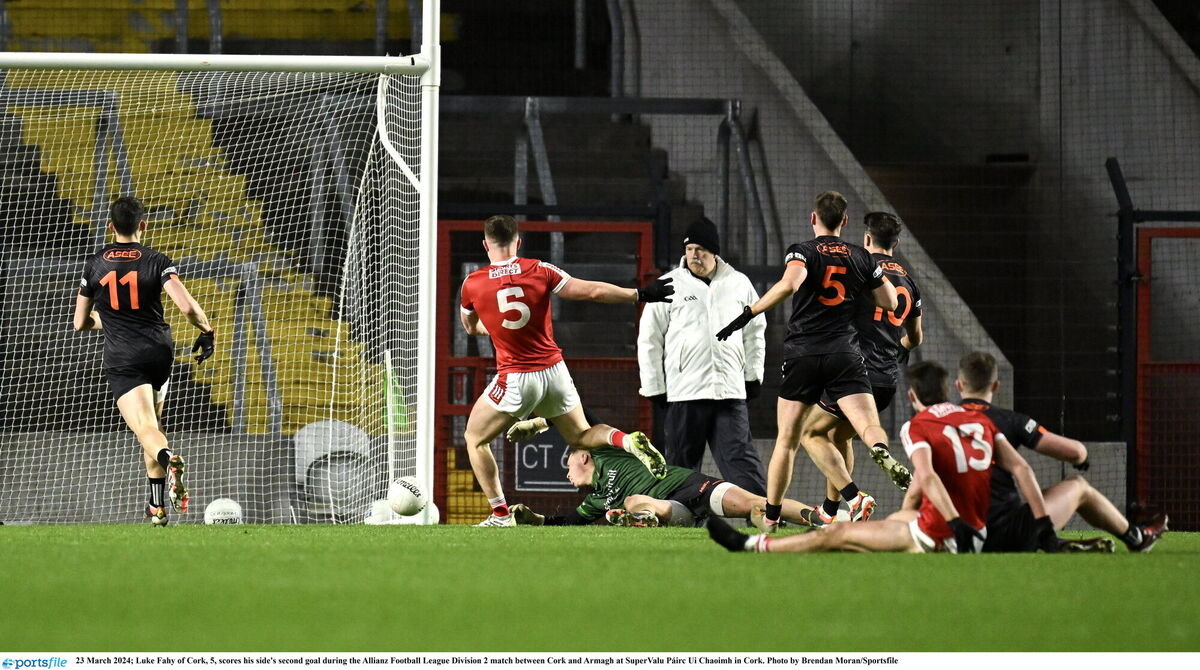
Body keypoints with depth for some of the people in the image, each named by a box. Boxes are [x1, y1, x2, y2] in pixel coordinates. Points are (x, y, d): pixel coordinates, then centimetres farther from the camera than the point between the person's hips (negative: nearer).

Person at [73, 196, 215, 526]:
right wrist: (207, 331, 6)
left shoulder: (94, 265, 5)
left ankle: (170, 461, -50)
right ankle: (157, 506, 24)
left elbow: (81, 323, 13)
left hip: (122, 359, -2)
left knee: (144, 428, -14)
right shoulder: (157, 262, -1)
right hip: (159, 353, 2)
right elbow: (187, 306, -13)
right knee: (151, 423, 21)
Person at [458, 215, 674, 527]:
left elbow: (469, 326, 14)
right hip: (554, 370, 3)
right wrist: (640, 294, 4)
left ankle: (501, 515, 9)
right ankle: (626, 440, -11)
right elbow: (592, 291, -6)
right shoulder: (539, 271, -5)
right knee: (582, 436, 20)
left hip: (515, 380, -3)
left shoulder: (472, 284, -6)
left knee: (474, 439, 16)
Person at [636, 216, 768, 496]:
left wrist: (753, 375, 14)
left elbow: (755, 332, 21)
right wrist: (654, 387, 4)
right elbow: (649, 339, 7)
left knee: (740, 457, -5)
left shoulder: (739, 284, 10)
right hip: (684, 393, -1)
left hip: (730, 391, 1)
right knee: (682, 462, 4)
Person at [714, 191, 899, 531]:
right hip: (846, 356, 1)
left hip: (802, 355, -1)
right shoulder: (860, 257, 11)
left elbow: (791, 282, -20)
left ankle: (770, 516, 10)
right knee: (869, 424, -11)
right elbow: (890, 302, 13)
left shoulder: (802, 252, 2)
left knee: (787, 438, 9)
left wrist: (749, 312, -16)